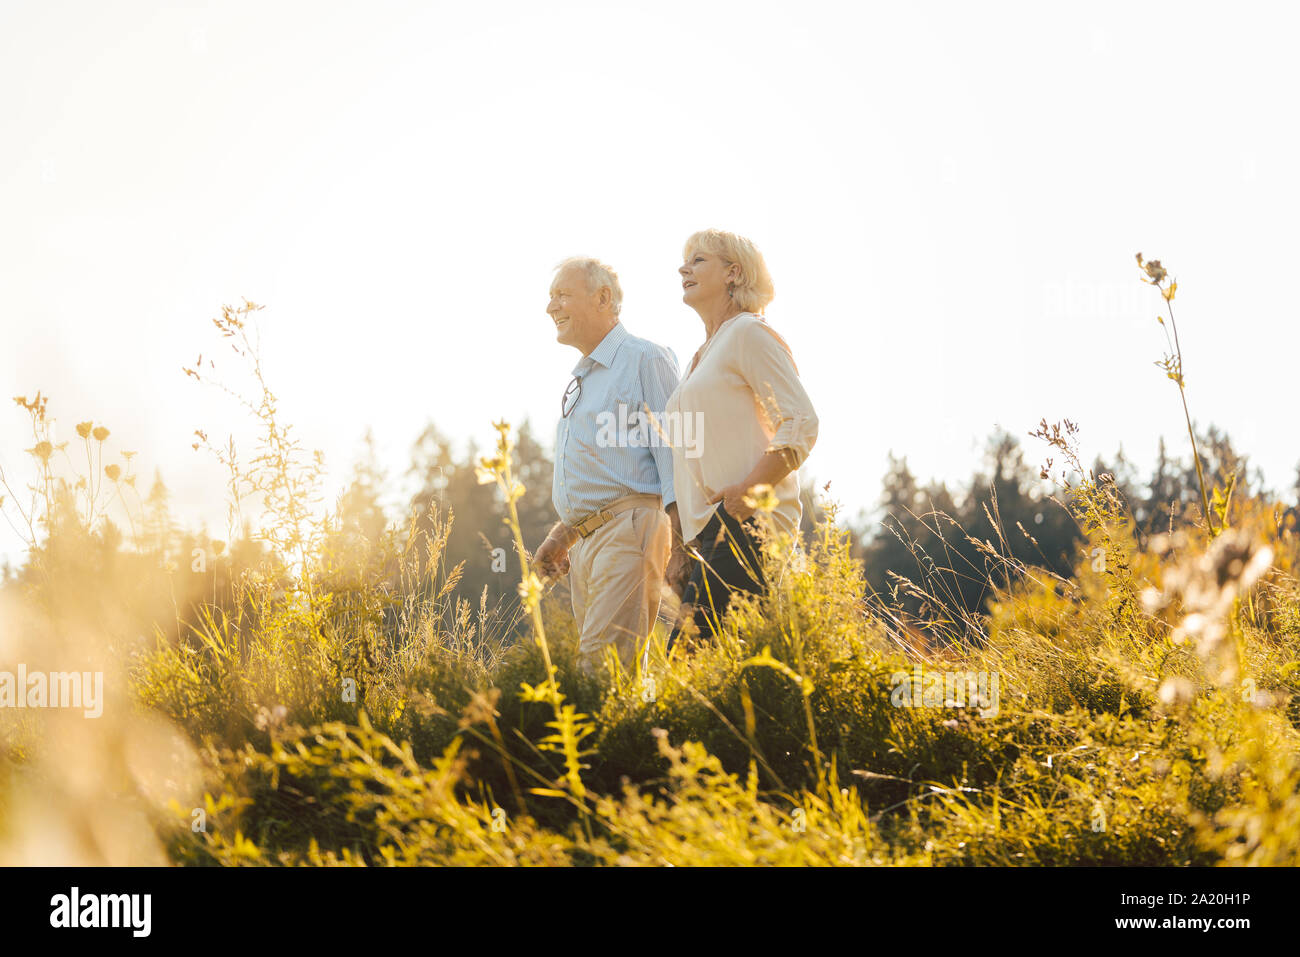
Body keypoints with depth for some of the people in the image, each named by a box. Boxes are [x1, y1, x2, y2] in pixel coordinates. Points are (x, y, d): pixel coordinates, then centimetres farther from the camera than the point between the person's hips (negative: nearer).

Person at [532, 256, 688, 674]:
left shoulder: (646, 360, -3)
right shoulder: (580, 380, 24)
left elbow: (671, 450, -11)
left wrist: (678, 538, -19)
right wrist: (560, 538, 22)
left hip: (629, 530, -9)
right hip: (585, 544, 9)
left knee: (603, 662, -20)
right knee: (591, 660, 4)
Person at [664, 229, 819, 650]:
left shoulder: (748, 333, -3)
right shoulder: (706, 353, 25)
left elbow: (802, 424, -13)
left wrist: (749, 491, -22)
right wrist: (683, 554, 21)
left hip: (745, 525, -9)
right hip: (709, 530, 9)